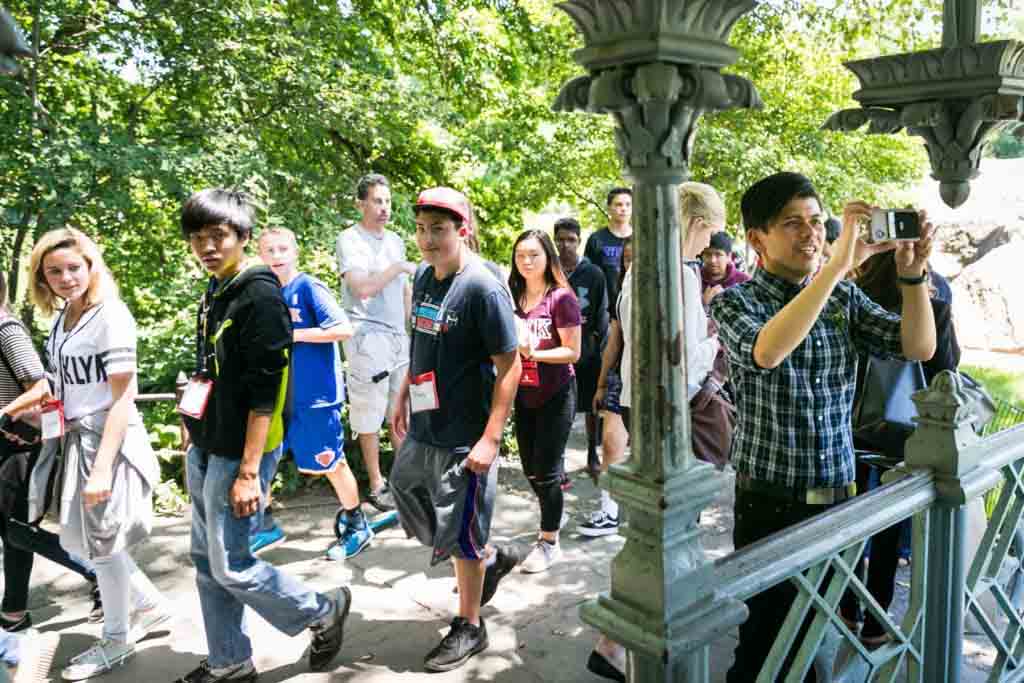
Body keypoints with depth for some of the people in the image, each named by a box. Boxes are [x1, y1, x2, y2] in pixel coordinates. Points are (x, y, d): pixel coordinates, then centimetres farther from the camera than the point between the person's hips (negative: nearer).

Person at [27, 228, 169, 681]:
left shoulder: (110, 316, -16)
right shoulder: (62, 318, 8)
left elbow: (123, 397, -19)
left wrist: (102, 468, -23)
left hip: (107, 440, -8)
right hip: (74, 440, 8)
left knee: (101, 544, 5)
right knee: (84, 540, 15)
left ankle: (117, 640, 27)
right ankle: (150, 605, 36)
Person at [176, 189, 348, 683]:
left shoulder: (260, 296, -16)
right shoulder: (214, 294, 10)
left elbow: (264, 391, -21)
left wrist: (249, 471, -22)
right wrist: (197, 439, 20)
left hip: (239, 452, -9)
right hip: (205, 447, 9)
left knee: (231, 566, -1)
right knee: (206, 560, 15)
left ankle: (324, 612, 20)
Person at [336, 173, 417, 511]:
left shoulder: (395, 240, 15)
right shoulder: (350, 239, -6)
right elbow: (363, 287, -18)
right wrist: (398, 267, -11)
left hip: (399, 336, 7)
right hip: (368, 336, -7)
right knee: (370, 413, 1)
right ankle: (376, 486, 11)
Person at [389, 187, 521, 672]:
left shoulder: (484, 290, -18)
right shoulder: (424, 278, 6)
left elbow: (509, 367, -18)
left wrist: (490, 439, -21)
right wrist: (403, 398, 18)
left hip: (463, 438, -8)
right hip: (421, 430, 8)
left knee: (461, 534, 6)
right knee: (414, 514, 19)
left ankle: (469, 628, 27)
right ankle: (491, 559, 41)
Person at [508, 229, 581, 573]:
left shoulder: (561, 297, -13)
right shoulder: (513, 298, 3)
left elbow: (572, 352, -14)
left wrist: (533, 352, -24)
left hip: (555, 395, -6)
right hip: (524, 394, 6)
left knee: (546, 470, -1)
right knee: (530, 469, 16)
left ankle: (549, 542, 15)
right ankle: (553, 515, 42)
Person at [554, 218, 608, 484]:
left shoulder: (593, 273, -1)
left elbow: (603, 313, 2)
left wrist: (599, 342, -4)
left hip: (588, 353, 0)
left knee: (592, 407, 11)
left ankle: (593, 456, 27)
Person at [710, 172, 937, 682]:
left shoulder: (844, 297, 5)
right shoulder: (735, 302, -10)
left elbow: (919, 347, -1)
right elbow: (767, 351, -31)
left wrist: (912, 274, -15)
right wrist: (839, 263, -33)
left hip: (838, 496, 4)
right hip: (770, 504, -4)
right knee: (767, 640, 9)